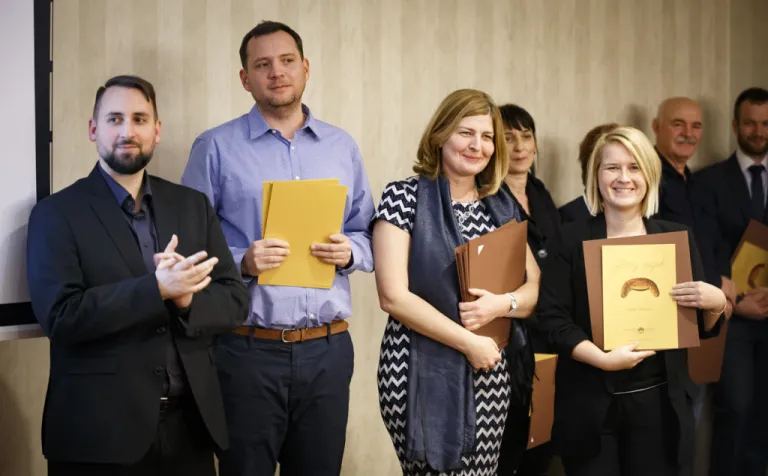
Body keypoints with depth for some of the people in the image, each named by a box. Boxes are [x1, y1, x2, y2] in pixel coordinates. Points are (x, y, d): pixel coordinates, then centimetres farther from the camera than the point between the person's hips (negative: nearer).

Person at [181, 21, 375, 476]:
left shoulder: (343, 146, 11)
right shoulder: (216, 147, 0)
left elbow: (368, 235, 13)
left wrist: (349, 252, -8)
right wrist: (241, 262, -19)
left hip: (327, 349, 3)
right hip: (248, 349, -3)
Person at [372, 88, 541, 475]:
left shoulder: (502, 208, 10)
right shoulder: (404, 197, -6)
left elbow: (536, 288, 8)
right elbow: (393, 297, -13)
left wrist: (502, 303, -14)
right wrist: (468, 342, -14)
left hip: (490, 374, 5)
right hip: (422, 373, -5)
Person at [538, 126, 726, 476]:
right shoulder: (571, 239, 1)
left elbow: (703, 329, 10)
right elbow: (552, 317, -6)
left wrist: (718, 303, -11)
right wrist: (603, 359, -19)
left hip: (661, 401, 2)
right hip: (589, 404, -1)